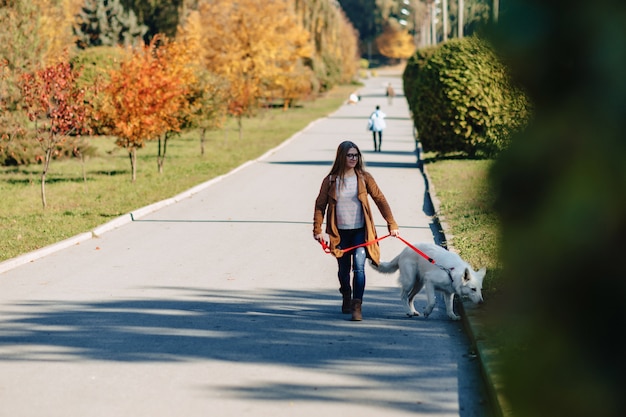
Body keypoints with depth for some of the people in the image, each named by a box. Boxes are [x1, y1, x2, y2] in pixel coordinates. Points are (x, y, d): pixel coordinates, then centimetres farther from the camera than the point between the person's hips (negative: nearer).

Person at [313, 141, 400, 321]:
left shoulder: (364, 177, -3)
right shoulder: (331, 180, -2)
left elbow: (380, 200, -2)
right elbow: (320, 205, 2)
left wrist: (392, 224, -5)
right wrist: (317, 229, -4)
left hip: (360, 231, -1)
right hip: (340, 232, 1)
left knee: (359, 267, -16)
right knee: (343, 270, 12)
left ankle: (357, 306, -16)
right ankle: (346, 297, 39)